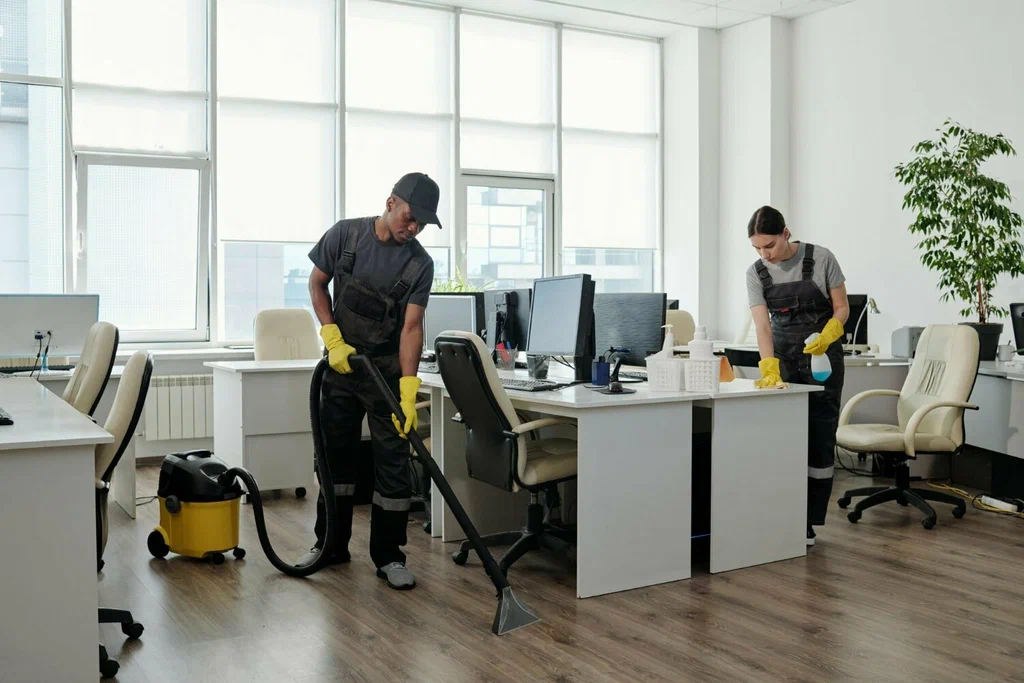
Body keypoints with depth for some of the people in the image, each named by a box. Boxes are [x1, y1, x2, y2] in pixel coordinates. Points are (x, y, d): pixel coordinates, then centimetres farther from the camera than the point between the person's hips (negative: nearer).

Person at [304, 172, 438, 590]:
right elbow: (317, 283, 3)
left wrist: (408, 390, -28)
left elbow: (411, 327, -18)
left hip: (388, 371, -1)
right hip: (340, 365, 2)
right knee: (335, 456, 11)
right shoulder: (346, 234, -8)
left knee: (393, 463, -3)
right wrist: (333, 339, -10)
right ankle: (331, 544, 25)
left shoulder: (420, 264, -12)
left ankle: (388, 556, 7)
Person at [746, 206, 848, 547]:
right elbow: (763, 325, -16)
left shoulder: (821, 259, -13)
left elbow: (842, 308, -7)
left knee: (819, 438, -2)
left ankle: (808, 523, 4)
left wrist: (826, 336, -27)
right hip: (782, 358, 2)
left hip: (822, 358, -2)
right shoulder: (756, 273, -7)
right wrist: (769, 369, -30)